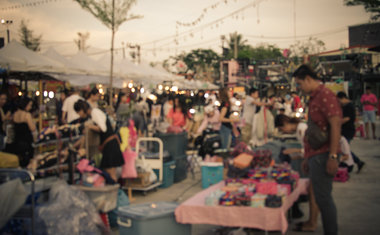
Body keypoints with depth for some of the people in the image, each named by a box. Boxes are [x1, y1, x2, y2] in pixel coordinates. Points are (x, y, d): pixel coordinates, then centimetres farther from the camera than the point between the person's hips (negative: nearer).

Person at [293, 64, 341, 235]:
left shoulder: (325, 95, -11)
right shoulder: (314, 98, 20)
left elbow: (335, 125, -19)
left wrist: (333, 156, -23)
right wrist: (307, 157, 24)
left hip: (322, 156, -10)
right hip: (315, 156, 10)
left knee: (323, 198, -6)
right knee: (321, 197, 13)